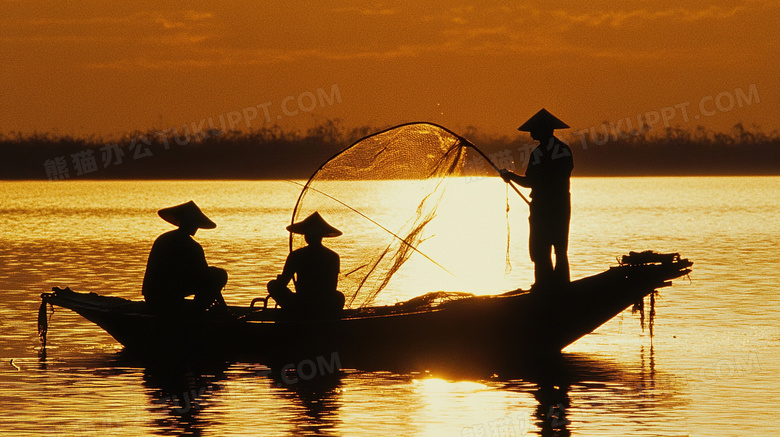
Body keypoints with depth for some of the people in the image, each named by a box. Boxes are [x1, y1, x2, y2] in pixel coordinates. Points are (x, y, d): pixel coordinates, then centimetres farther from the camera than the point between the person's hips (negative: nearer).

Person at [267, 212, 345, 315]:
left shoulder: (295, 256, -8)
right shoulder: (333, 257, -1)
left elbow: (281, 284, -1)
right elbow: (333, 288, 7)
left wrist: (280, 278, 24)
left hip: (300, 307, -3)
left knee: (273, 285, 20)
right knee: (340, 296, 40)